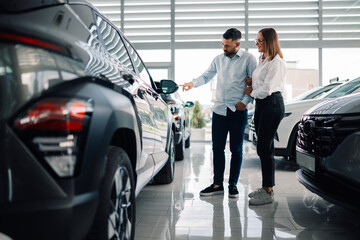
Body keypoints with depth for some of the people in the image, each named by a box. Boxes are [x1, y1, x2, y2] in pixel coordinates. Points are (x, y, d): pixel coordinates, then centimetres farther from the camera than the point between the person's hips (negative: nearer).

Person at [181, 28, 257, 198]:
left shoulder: (248, 59, 0)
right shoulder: (218, 59, 13)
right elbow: (206, 76, 13)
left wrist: (245, 101, -11)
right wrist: (193, 83, -7)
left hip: (238, 112, -4)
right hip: (219, 110, 4)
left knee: (236, 149, 4)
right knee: (217, 148, 4)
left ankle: (233, 184, 16)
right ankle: (217, 184, 14)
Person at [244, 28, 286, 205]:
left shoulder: (276, 62, -13)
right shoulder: (262, 59, 17)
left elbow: (267, 89, -19)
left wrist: (251, 92, -3)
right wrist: (251, 82, 5)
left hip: (272, 104, -9)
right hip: (261, 104, 10)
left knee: (264, 148, -8)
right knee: (263, 148, 12)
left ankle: (268, 192, 2)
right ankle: (265, 187, 23)